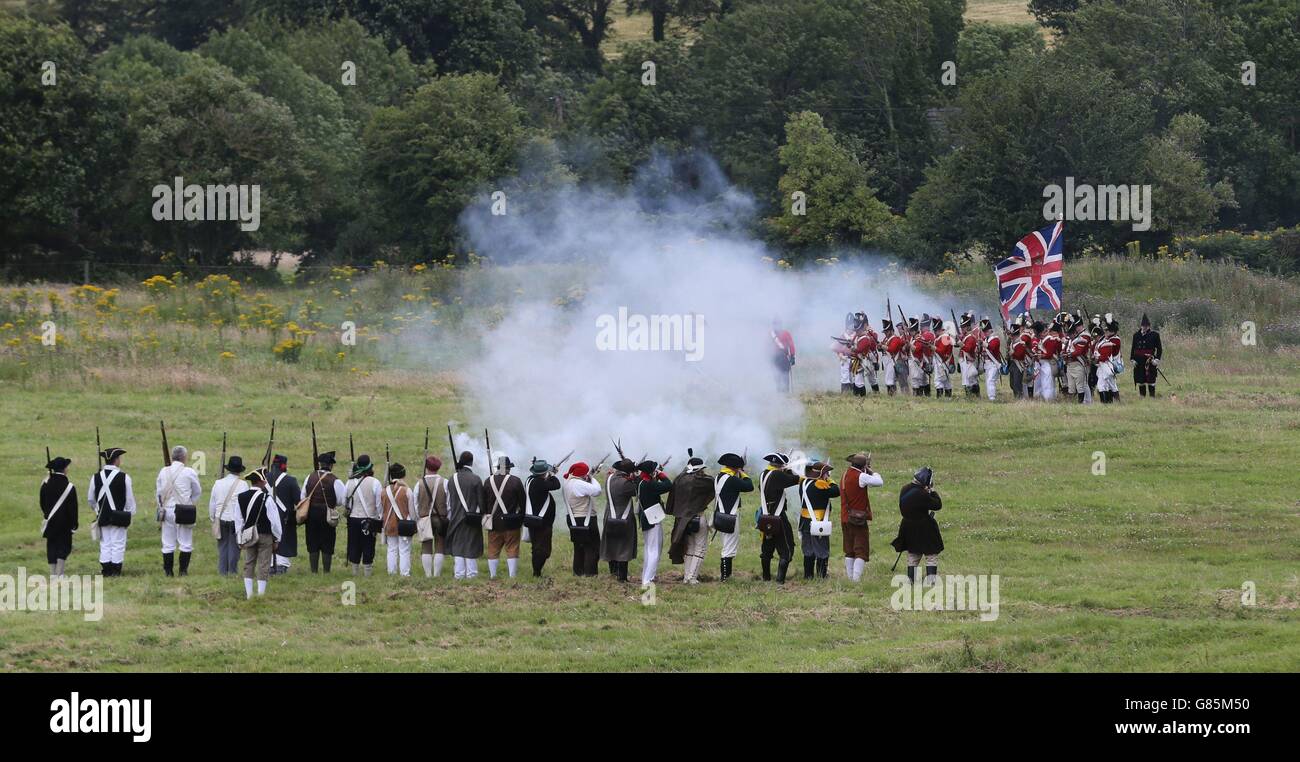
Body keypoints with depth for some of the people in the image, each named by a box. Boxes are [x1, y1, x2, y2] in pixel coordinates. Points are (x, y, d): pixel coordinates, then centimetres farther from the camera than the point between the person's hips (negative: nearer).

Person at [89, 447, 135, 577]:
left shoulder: (96, 477, -1)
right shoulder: (124, 477, -12)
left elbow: (90, 499, 9)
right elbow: (130, 498, -4)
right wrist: (130, 512, 10)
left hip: (103, 517, 3)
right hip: (119, 516, -3)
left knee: (105, 543, 9)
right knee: (118, 543, 2)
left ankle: (106, 570, 8)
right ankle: (115, 570, 0)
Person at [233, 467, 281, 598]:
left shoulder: (241, 498, 0)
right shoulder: (266, 499, -16)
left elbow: (238, 519, 7)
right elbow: (274, 520, -11)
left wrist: (240, 538, 16)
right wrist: (276, 538, 2)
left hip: (248, 536, 5)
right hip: (265, 535, -5)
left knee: (248, 565, 12)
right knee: (263, 567, 0)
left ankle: (248, 595, 11)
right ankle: (261, 594, 0)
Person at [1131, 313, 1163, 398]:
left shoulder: (1154, 335, 1)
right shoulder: (1136, 335, 11)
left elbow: (1159, 349, 1)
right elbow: (1133, 349, 14)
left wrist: (1157, 359, -9)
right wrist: (1132, 359, 3)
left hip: (1150, 362, -4)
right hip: (1139, 362, 4)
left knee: (1151, 381, -4)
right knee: (1140, 382, 7)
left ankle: (1152, 396, -1)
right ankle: (1142, 396, 14)